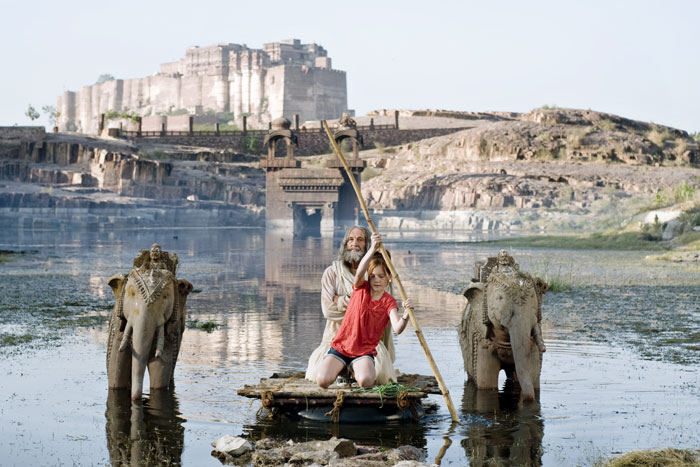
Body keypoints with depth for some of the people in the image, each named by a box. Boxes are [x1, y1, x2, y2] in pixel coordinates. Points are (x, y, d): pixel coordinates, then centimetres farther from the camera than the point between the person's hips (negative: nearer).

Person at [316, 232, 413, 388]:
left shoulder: (388, 302, -1)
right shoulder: (360, 288, 1)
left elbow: (397, 329, -18)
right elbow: (359, 273, -25)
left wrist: (405, 316, -41)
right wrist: (373, 249, -42)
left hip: (364, 352, -1)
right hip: (341, 346, 1)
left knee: (366, 381, -33)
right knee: (322, 380, -24)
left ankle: (357, 369, 5)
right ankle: (340, 367, 11)